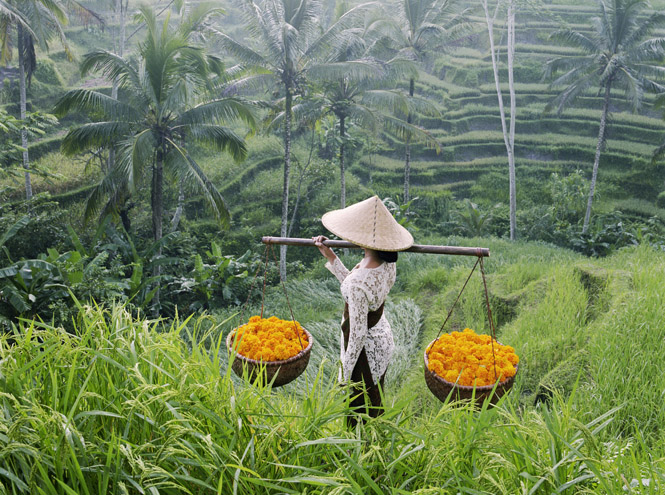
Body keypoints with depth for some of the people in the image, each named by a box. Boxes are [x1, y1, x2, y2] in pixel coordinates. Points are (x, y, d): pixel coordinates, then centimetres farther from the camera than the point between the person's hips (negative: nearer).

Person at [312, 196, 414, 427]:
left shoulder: (359, 281, -35)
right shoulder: (388, 263, -10)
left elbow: (358, 333, -27)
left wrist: (346, 371, -13)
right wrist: (330, 256, 6)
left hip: (366, 348, -8)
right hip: (383, 339, 8)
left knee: (360, 410, 16)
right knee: (375, 403, 28)